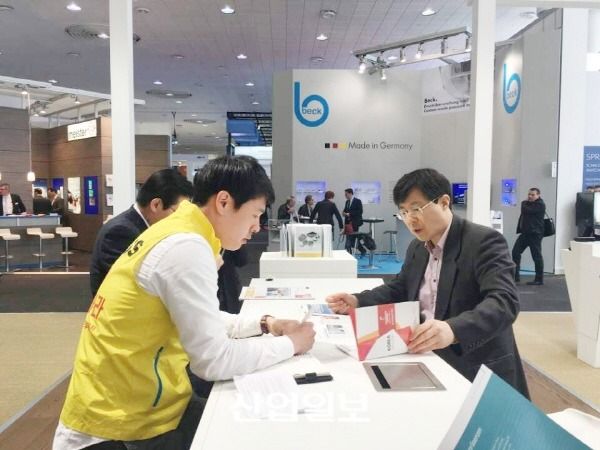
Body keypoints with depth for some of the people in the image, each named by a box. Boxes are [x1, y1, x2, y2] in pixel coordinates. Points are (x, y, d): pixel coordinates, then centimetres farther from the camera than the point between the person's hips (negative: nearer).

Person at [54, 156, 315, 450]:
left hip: (137, 402, 8)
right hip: (129, 425, -8)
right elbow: (214, 361, -24)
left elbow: (202, 322, 17)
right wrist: (289, 344, -11)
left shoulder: (178, 233, 6)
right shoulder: (186, 247, -23)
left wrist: (263, 325, 7)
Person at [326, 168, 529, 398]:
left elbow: (504, 301, -26)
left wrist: (453, 330, -44)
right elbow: (399, 289, 20)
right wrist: (357, 301, 1)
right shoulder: (417, 247, 11)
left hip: (479, 374, -6)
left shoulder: (484, 241, -14)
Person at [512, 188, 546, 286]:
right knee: (515, 252, 4)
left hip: (535, 234, -9)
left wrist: (524, 203, 0)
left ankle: (539, 279, 5)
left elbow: (525, 210, -21)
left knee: (536, 256, -3)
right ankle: (515, 276, 10)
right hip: (525, 233, 9)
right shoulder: (528, 203, 19)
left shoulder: (540, 204, -10)